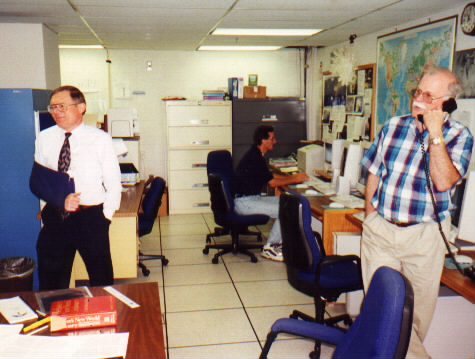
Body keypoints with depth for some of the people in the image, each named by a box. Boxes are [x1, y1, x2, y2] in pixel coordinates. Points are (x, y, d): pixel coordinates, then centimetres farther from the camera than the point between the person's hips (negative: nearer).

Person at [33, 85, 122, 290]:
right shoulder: (44, 139, 4)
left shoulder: (100, 139, -4)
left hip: (91, 217, -2)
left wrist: (104, 218, -9)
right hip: (55, 217, 3)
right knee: (51, 281, 11)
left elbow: (113, 184, -2)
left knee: (101, 281, 9)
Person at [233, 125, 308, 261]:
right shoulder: (254, 158, -20)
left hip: (252, 198, 10)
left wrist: (292, 177, 14)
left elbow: (270, 175, 22)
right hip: (243, 202, -10)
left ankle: (279, 242, 10)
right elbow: (272, 182, -15)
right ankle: (269, 249, -6)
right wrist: (295, 180, -3)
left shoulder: (256, 154, 13)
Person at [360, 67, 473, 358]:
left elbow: (443, 182, -21)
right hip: (380, 229, 3)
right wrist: (371, 218, 8)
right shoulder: (394, 126, 5)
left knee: (417, 311, 10)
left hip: (424, 236, -2)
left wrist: (434, 132, -20)